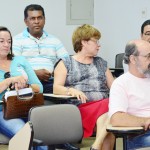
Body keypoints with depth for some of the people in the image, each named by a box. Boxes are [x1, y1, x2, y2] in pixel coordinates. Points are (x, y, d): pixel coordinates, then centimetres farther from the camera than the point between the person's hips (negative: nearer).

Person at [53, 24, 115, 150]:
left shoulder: (101, 63, 27)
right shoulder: (66, 63, 14)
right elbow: (56, 88, 2)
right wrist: (71, 90, -19)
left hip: (104, 103, 4)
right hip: (81, 107, -4)